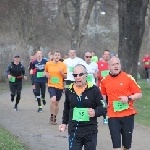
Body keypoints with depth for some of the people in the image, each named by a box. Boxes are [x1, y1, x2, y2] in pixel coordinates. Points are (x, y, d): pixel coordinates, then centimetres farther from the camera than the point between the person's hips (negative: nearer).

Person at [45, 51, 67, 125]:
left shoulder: (63, 65, -1)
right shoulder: (48, 64, -1)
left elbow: (65, 76, 4)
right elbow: (46, 71, 18)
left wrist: (62, 73, -15)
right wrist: (47, 75, -3)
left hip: (59, 86, 2)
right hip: (51, 85, -2)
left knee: (57, 103, 11)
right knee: (53, 100, -24)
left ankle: (54, 118, 27)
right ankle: (51, 116, -6)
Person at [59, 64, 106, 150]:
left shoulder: (93, 89, -9)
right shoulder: (69, 90, 4)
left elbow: (102, 107, -5)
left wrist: (95, 112, -25)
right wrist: (64, 123, 18)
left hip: (90, 130, -2)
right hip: (74, 130, 2)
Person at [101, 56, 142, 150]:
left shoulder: (128, 78, -4)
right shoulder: (104, 81, 3)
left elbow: (139, 94, -2)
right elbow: (103, 96, 19)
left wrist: (128, 98, -18)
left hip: (128, 114, 0)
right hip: (113, 116, 1)